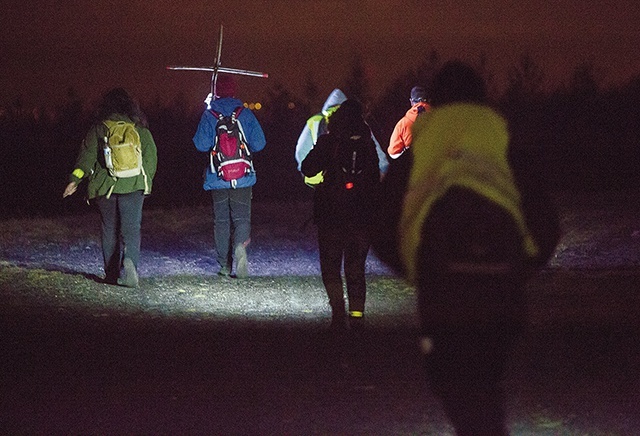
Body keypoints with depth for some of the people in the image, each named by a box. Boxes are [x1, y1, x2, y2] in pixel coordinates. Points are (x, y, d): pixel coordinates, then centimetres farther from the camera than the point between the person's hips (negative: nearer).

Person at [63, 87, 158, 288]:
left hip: (105, 187, 1)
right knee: (131, 228, -3)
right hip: (133, 185, -1)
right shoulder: (139, 128, 5)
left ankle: (111, 273, 11)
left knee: (109, 230, 12)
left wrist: (75, 179, 0)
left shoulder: (98, 128, 3)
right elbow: (151, 155, 7)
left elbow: (87, 155, -1)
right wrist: (146, 180, 19)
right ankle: (129, 261, -29)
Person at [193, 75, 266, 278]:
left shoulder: (209, 114, -3)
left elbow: (202, 145, -7)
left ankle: (225, 265, 8)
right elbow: (259, 143, -2)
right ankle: (240, 244, -29)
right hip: (243, 176, 0)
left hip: (217, 177, 0)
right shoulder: (246, 114, 0)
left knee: (221, 219, 9)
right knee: (241, 216, 2)